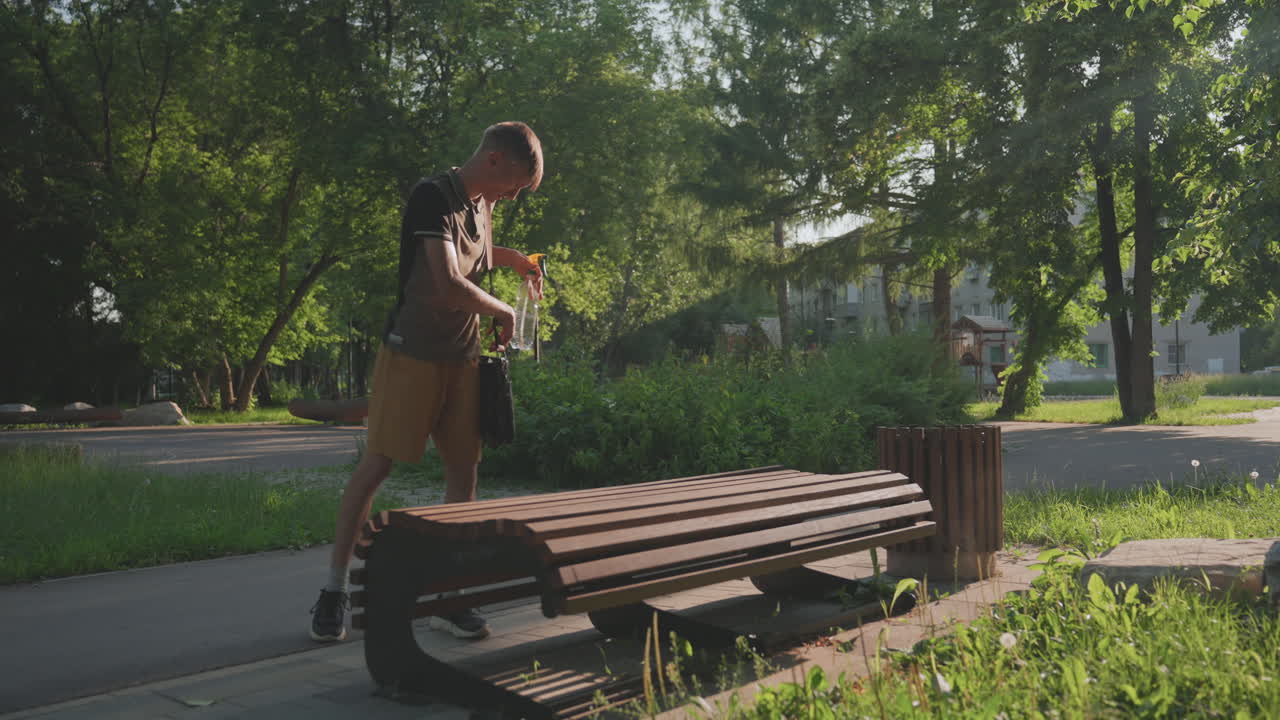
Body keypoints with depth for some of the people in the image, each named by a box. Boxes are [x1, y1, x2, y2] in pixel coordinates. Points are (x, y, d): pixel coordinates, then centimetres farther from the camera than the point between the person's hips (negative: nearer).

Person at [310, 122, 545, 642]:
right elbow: (449, 285, -26)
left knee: (464, 467, 4)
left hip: (462, 357, 7)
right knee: (376, 464, -3)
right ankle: (335, 589, 10)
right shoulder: (433, 198, -16)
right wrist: (503, 311, -11)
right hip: (412, 354, -7)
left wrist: (512, 258, 21)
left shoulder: (480, 205, 10)